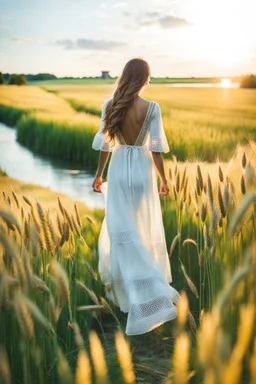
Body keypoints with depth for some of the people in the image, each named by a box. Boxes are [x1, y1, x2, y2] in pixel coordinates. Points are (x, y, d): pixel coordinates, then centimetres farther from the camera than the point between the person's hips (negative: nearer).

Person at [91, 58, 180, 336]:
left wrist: (99, 175, 10)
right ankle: (151, 287, 34)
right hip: (143, 172, 0)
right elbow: (156, 148, -9)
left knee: (122, 231, 8)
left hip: (119, 172, 0)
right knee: (146, 229, 18)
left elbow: (104, 145, -2)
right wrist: (163, 178, 2)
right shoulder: (152, 108, -11)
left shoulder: (110, 106, -6)